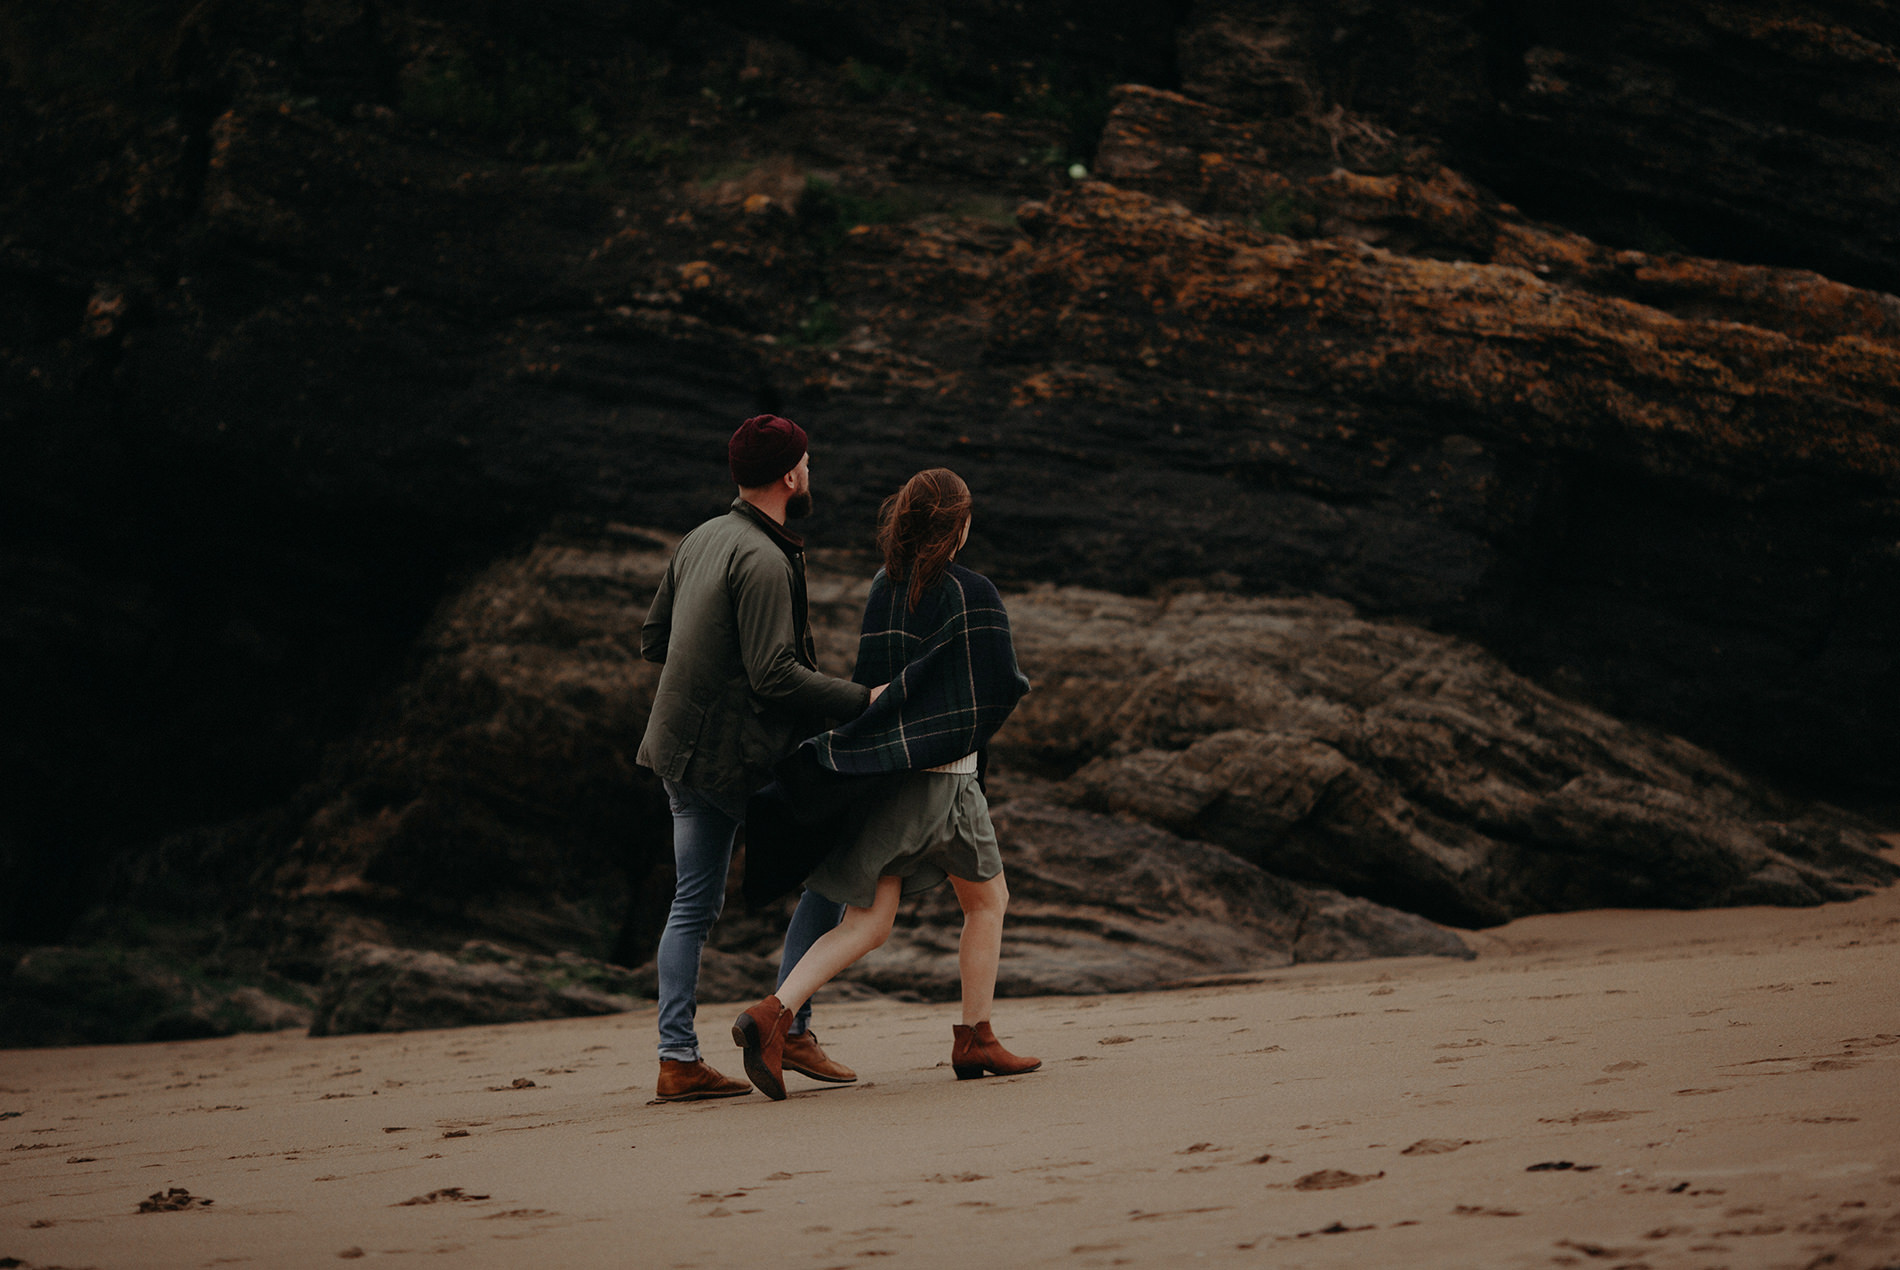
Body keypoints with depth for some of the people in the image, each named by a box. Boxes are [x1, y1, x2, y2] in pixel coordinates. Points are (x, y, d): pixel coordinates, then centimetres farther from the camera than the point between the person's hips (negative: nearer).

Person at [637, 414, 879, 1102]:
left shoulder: (700, 541, 10)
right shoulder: (764, 561, -18)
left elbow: (653, 640, 17)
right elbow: (775, 674, -23)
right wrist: (863, 699, -16)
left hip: (683, 751, 9)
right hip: (741, 756, -9)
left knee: (694, 902, 10)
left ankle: (678, 1058, 8)